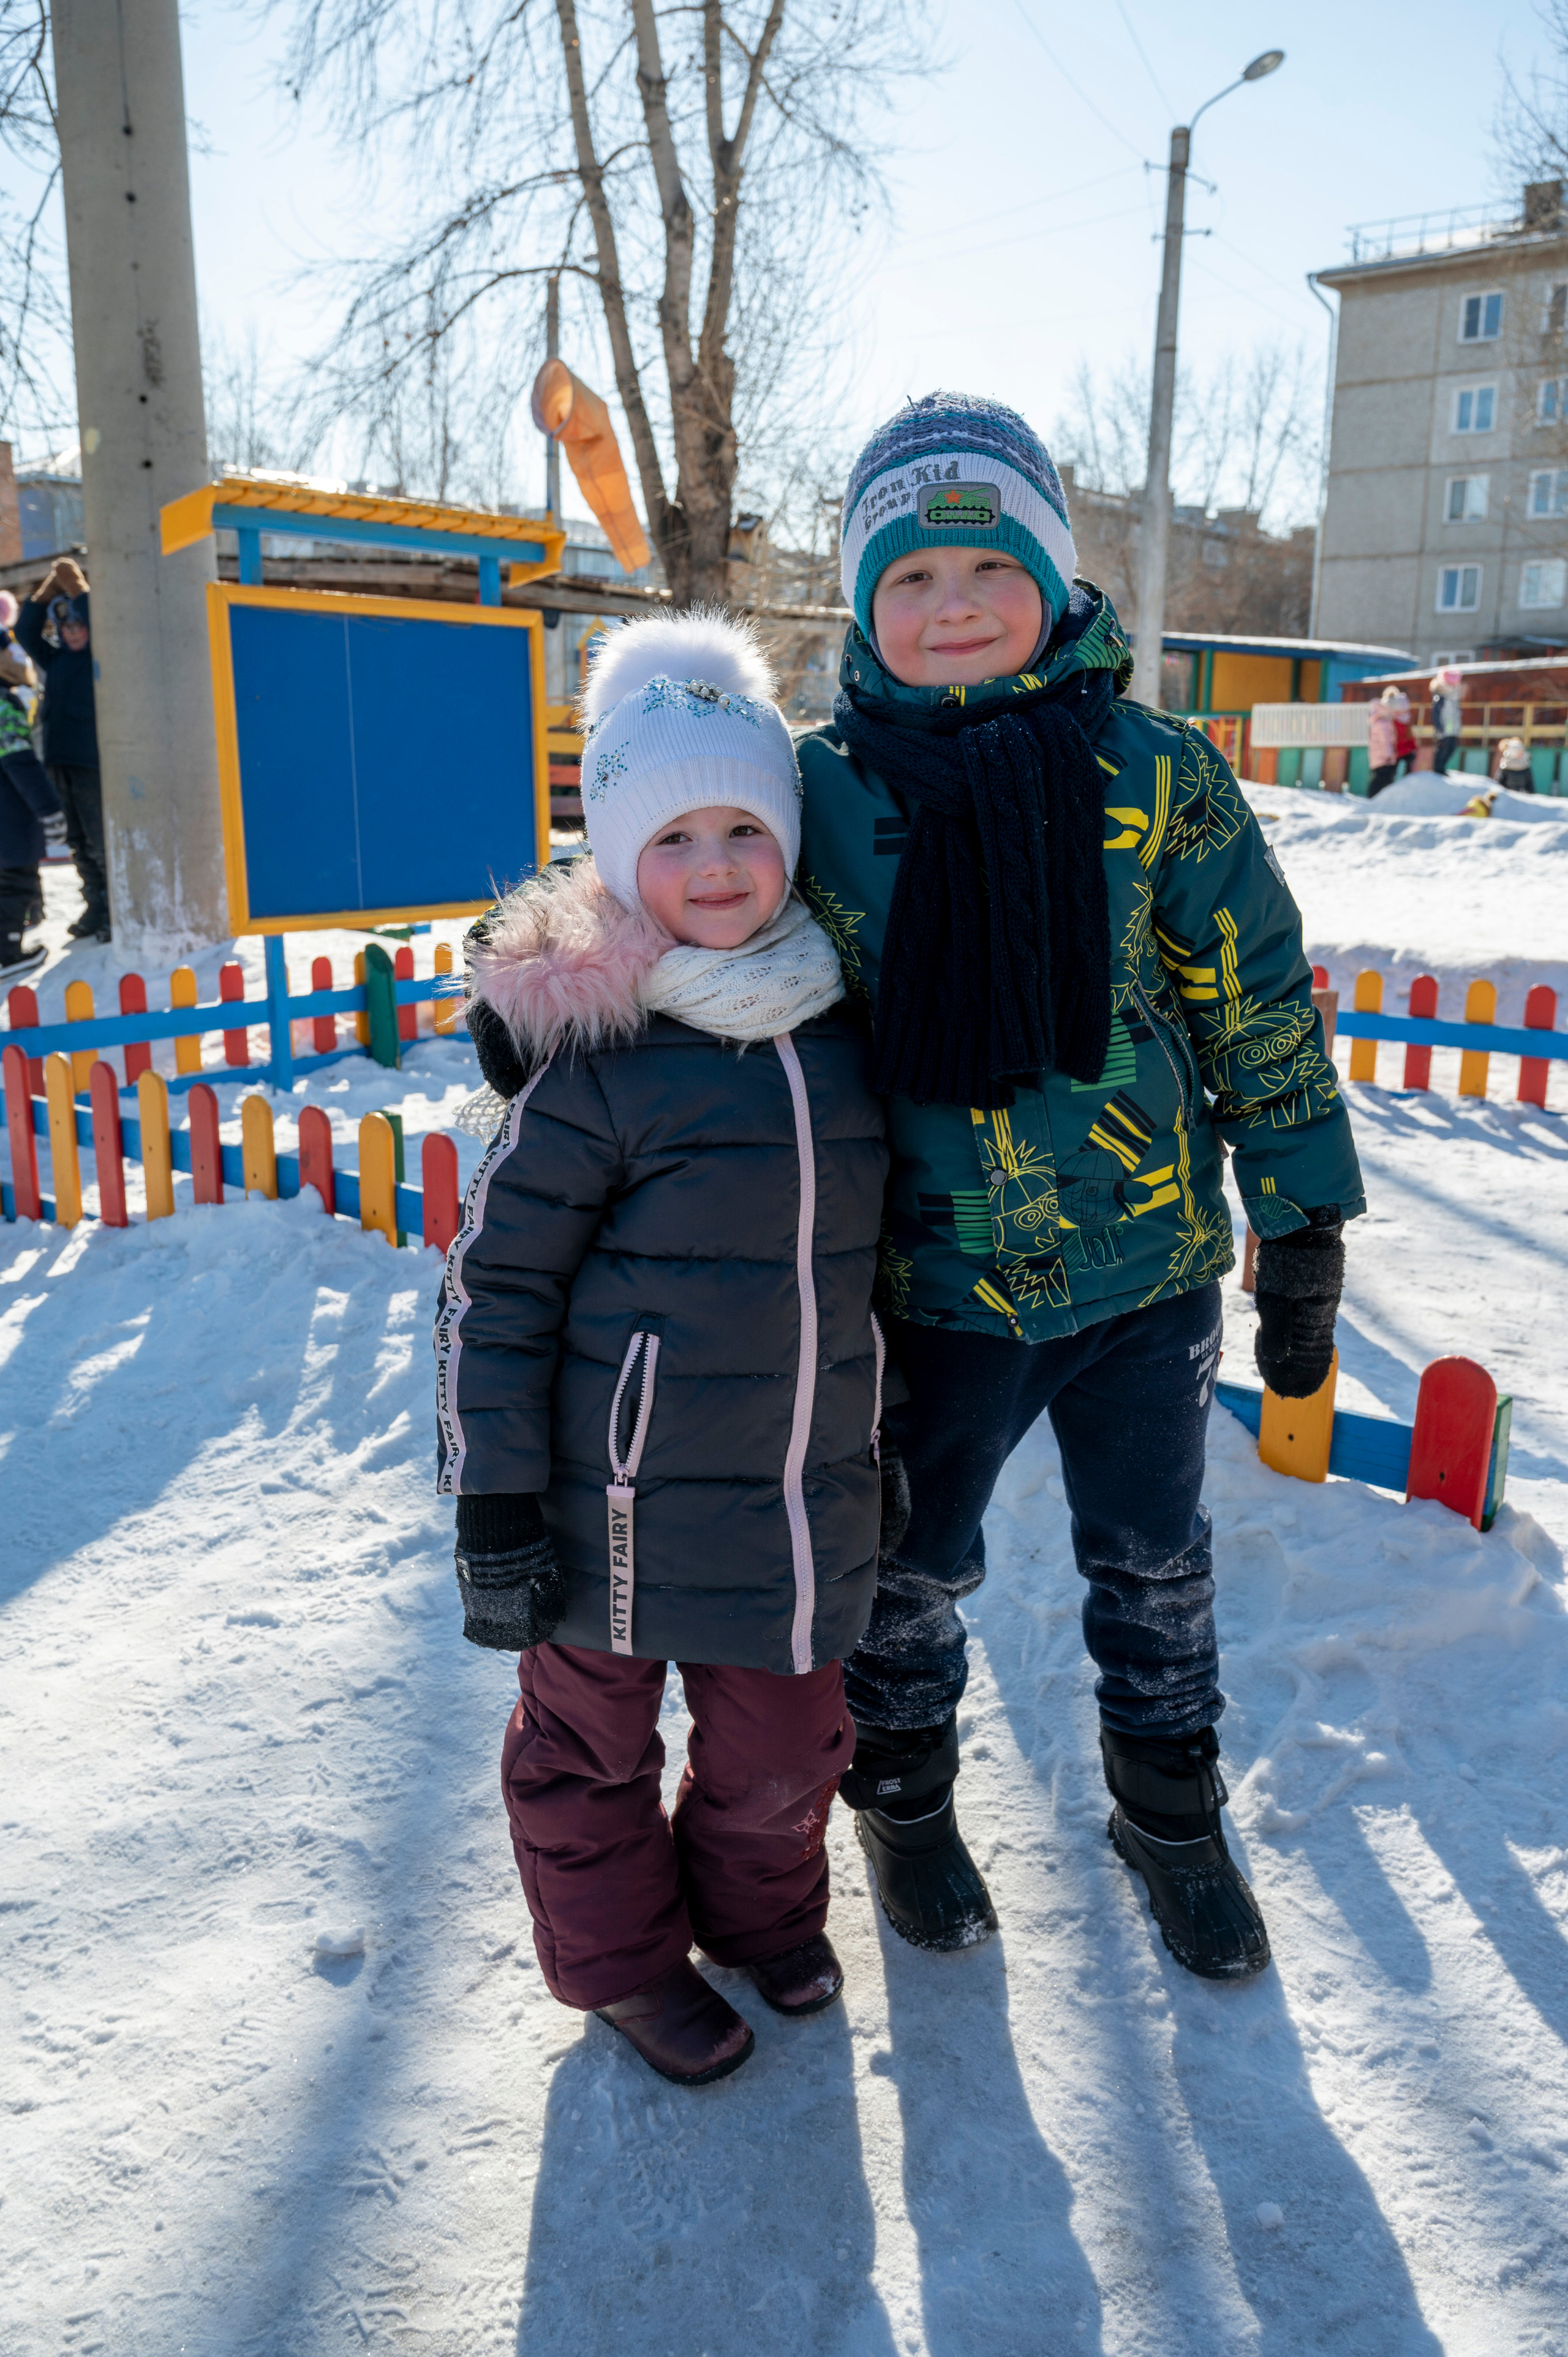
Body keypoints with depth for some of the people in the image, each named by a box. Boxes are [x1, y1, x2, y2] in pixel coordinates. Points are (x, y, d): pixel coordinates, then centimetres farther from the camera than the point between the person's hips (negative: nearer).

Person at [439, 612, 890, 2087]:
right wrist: (493, 1504, -11)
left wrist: (881, 1438, 21)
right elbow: (495, 1281, -11)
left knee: (784, 1745, 19)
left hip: (805, 1492, 5)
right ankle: (623, 1955, 43)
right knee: (592, 1736, 16)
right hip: (623, 1496, -4)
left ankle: (761, 1909, 49)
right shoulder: (596, 1055, -16)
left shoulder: (838, 1024, 3)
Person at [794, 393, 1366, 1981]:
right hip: (932, 1278, 0)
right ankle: (902, 1795, 46)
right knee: (914, 1569, 18)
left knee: (1151, 1565, 19)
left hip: (1147, 1257, 1)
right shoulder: (822, 792, -6)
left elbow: (1261, 1006, -1)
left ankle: (1169, 1809, 45)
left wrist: (1303, 1237, 0)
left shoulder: (1154, 775, -7)